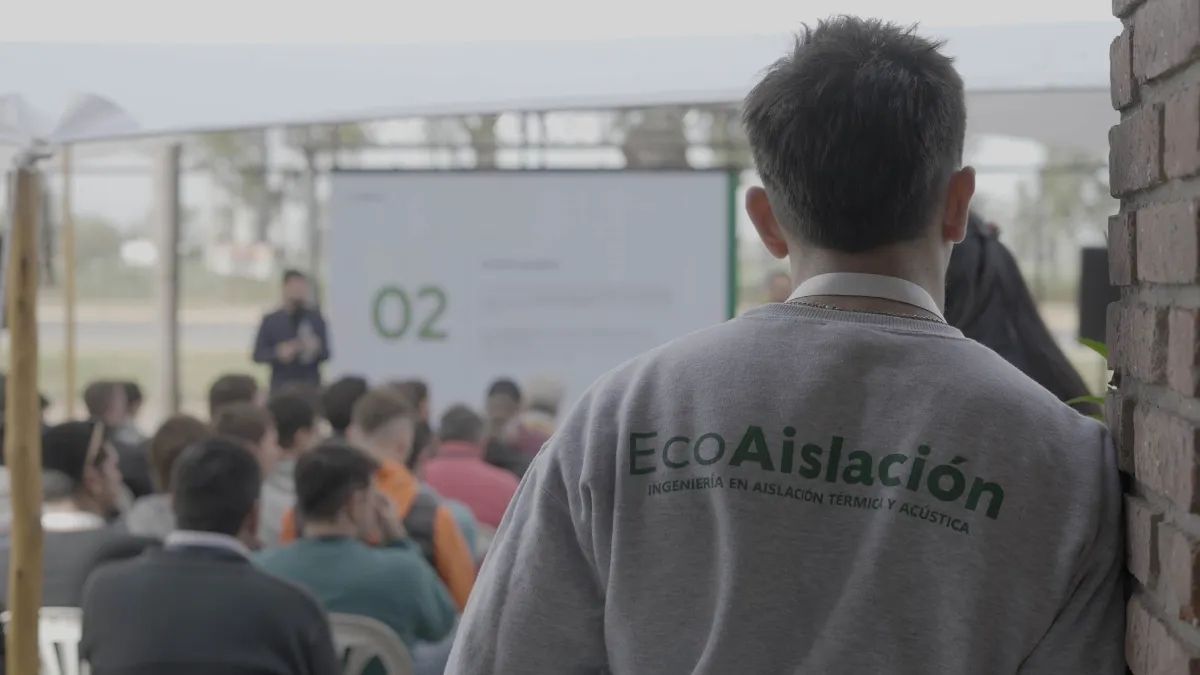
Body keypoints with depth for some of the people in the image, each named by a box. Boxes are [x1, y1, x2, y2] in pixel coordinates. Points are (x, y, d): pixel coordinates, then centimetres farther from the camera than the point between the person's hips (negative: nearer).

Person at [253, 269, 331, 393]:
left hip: (310, 387, 0)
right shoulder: (271, 321, 5)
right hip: (281, 386, 0)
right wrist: (278, 353, -13)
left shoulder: (315, 318, 5)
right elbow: (258, 355, 5)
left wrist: (316, 349, -15)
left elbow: (325, 354, 7)